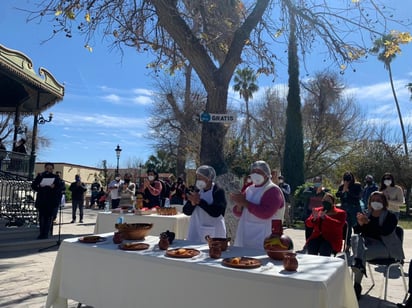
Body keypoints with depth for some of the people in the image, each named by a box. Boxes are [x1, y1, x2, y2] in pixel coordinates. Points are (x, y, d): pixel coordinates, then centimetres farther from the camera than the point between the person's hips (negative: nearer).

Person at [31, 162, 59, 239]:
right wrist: (39, 187, -13)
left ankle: (46, 234, 3)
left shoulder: (55, 177, 6)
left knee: (49, 217, -2)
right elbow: (33, 186, 5)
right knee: (41, 217, 2)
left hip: (51, 201, -1)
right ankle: (42, 233, 11)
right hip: (41, 200, 1)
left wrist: (54, 187, -15)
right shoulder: (40, 176, 9)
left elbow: (60, 188, 4)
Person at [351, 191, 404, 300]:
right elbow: (356, 231, 2)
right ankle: (358, 263, -52)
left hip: (385, 246, -4)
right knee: (355, 237, -26)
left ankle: (357, 286, -27)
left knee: (363, 253, -32)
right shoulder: (366, 215, 13)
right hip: (368, 243, 5)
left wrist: (368, 222, -30)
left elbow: (385, 232, -21)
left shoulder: (390, 216, 0)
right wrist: (360, 223, -21)